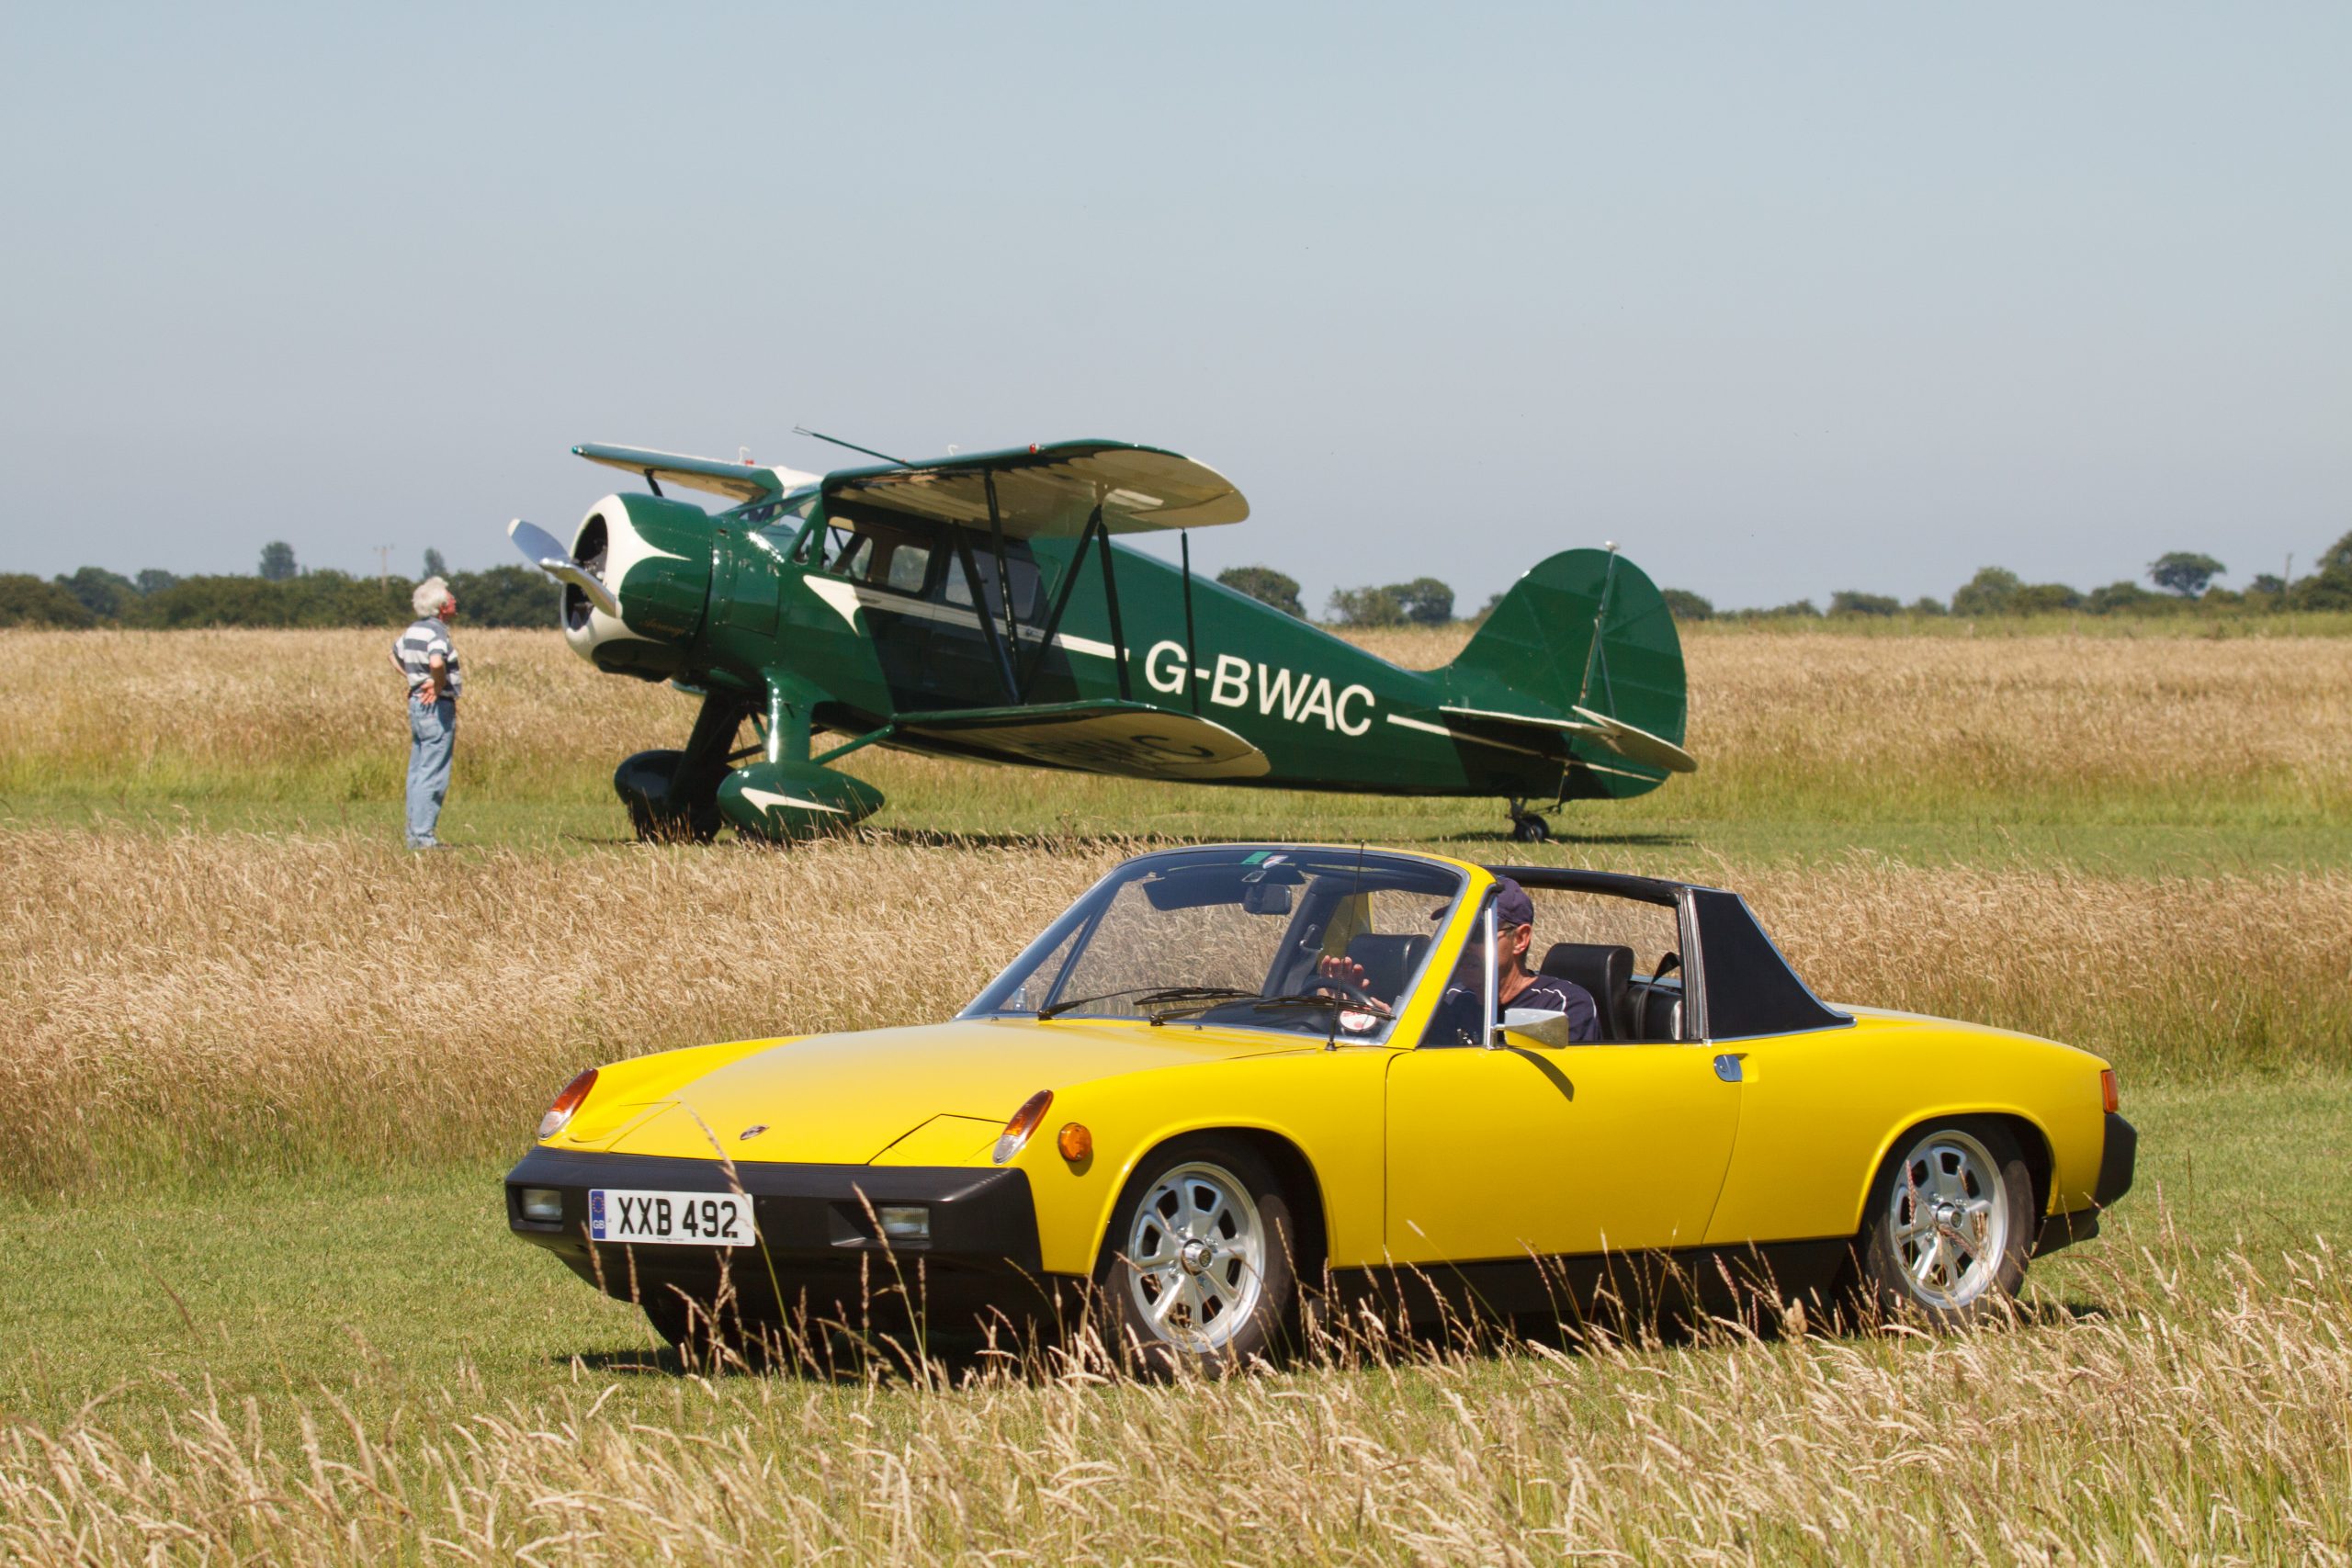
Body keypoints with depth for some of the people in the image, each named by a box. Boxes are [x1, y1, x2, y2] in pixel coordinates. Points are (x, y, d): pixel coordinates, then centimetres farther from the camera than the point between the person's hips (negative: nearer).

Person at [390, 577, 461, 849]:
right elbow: (436, 662, -37)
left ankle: (414, 833, 16)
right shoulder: (436, 633, -17)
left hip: (417, 703, 9)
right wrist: (439, 685, -18)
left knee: (417, 773, 12)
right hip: (438, 706, -9)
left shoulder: (413, 630, 11)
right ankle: (422, 834, -7)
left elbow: (395, 657, 28)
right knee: (433, 775, -6)